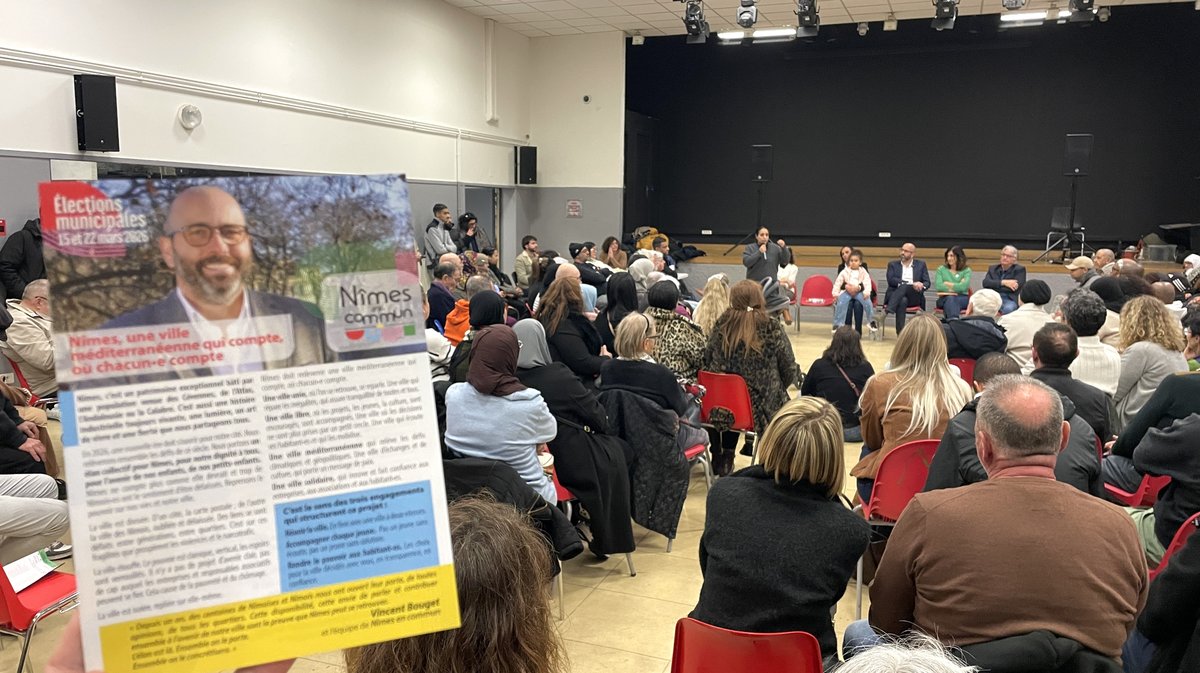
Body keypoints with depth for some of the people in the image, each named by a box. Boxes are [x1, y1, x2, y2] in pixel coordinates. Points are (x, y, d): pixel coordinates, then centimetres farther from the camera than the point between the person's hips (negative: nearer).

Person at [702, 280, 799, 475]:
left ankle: (724, 458, 37)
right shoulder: (772, 330, -12)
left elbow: (708, 365, 5)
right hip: (762, 407, -3)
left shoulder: (721, 327, -6)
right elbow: (789, 373, -3)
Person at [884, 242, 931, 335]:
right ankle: (900, 333, -47)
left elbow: (927, 283, 9)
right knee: (903, 301, -38)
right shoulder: (893, 264, 15)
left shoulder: (921, 265, 18)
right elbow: (891, 280, -4)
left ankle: (886, 313, -51)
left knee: (904, 287, -35)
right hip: (896, 295, 0)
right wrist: (911, 283, -16)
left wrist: (919, 286, -18)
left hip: (914, 297, 0)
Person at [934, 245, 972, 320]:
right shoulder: (941, 269, 15)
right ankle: (954, 319, -63)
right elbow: (938, 286, -2)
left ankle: (951, 320, -61)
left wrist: (947, 284, 0)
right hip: (944, 299, 1)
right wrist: (957, 287, -6)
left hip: (962, 298, -1)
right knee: (950, 298, -36)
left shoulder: (966, 270, 11)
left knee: (951, 300, -36)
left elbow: (963, 287, -7)